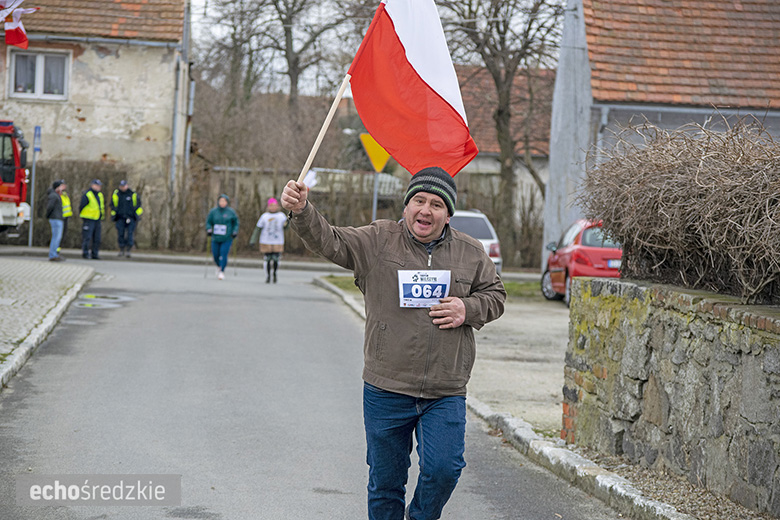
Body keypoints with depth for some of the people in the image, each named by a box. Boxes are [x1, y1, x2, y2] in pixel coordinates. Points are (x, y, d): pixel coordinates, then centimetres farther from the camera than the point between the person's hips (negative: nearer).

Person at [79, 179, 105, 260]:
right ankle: (85, 253, -1)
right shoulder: (87, 195, -9)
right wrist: (82, 217, -3)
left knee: (97, 239, 7)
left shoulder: (100, 195, 15)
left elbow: (102, 207, 22)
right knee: (87, 237, -7)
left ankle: (95, 254, 12)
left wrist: (102, 218, 19)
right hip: (89, 219, -7)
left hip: (97, 220, 7)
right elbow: (82, 206, -7)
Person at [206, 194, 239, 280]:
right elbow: (208, 222, 9)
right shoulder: (213, 212, 0)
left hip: (227, 238, -2)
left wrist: (235, 231, -3)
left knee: (223, 254, -14)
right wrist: (209, 229, -7)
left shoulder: (231, 212, -1)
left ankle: (222, 271, -5)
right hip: (216, 238, 2)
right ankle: (219, 266, 35)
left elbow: (236, 223, 9)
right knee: (215, 254, 4)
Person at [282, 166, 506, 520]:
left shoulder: (470, 253, 6)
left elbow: (495, 295, 17)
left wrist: (468, 310, -4)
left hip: (445, 394, 1)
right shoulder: (378, 241, 0)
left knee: (443, 469, -11)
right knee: (385, 480, 9)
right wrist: (301, 211, -29)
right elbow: (329, 242, -10)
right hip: (386, 390, 0)